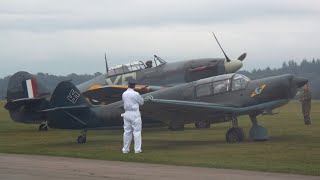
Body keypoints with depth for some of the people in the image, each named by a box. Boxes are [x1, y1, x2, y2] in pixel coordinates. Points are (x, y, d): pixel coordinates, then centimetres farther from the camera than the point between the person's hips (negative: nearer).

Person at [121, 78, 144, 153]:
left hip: (127, 114, 5)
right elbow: (141, 102, 1)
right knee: (137, 132, 0)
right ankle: (137, 149, -3)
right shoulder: (135, 94, -13)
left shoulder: (124, 94, 3)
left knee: (127, 132, 10)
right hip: (135, 114, -5)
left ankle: (125, 149, 11)